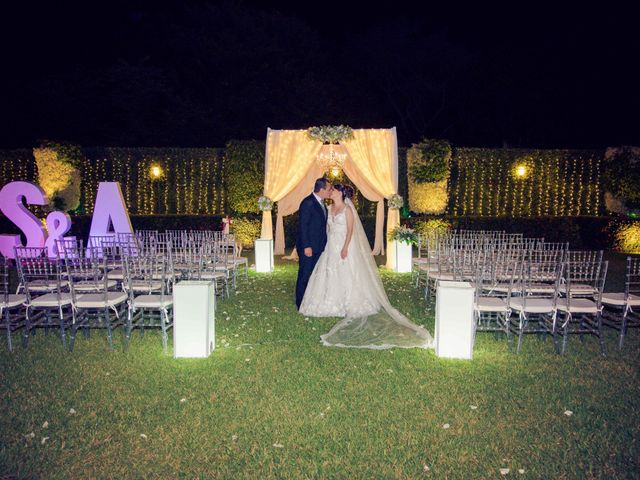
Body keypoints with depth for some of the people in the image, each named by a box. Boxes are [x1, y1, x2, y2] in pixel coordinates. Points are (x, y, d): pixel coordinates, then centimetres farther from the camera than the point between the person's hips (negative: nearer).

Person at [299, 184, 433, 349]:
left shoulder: (347, 209, -9)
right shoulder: (331, 208, 11)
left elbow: (350, 230, -14)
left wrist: (345, 247, -22)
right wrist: (327, 246, 11)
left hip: (344, 246, -7)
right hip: (331, 247, 7)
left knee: (346, 276, -1)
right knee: (330, 275, 8)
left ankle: (347, 305, 8)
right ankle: (333, 304, 18)